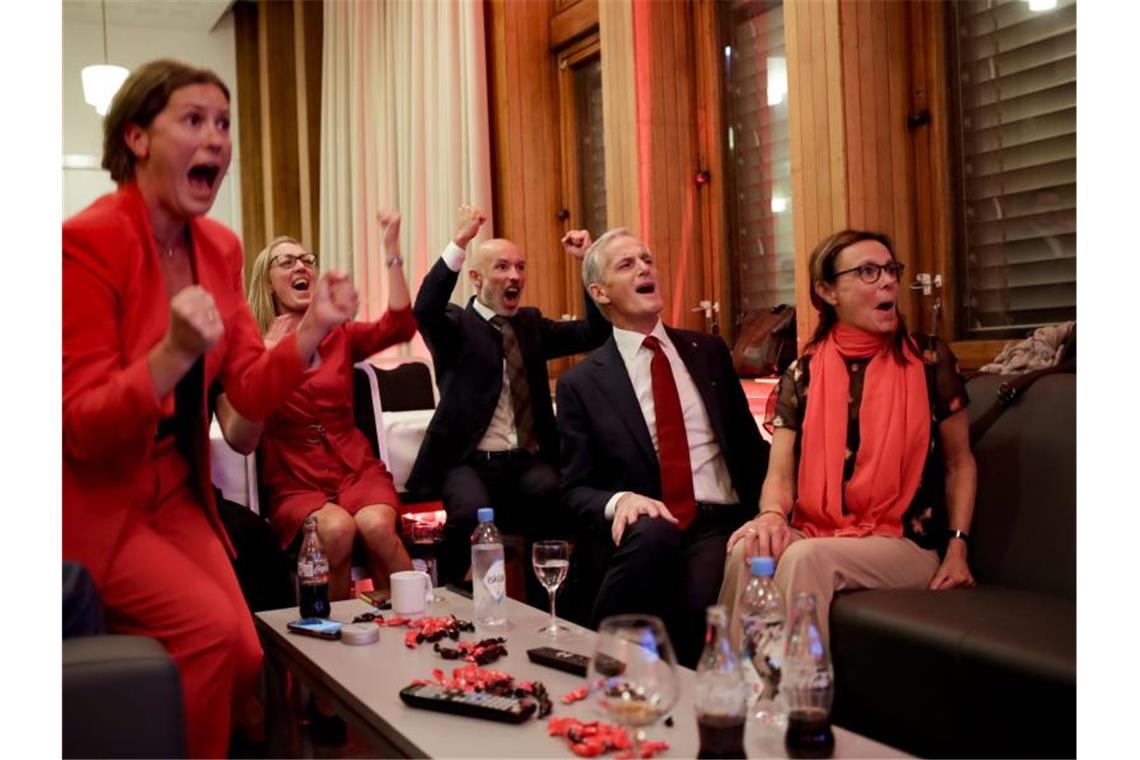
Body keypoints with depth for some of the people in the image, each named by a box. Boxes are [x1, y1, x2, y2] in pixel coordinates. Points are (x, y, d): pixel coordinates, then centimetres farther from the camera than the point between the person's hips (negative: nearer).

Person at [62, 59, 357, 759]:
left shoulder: (219, 248, 2)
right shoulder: (88, 241, -19)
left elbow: (251, 394, 2)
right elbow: (82, 427, -22)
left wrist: (315, 327, -13)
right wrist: (174, 354, -37)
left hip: (175, 491, 6)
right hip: (92, 498, -6)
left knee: (246, 656, -3)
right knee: (212, 629, -19)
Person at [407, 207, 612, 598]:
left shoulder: (531, 323, 19)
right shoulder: (456, 325, 5)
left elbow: (595, 333, 10)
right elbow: (424, 309, -18)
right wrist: (459, 241, -28)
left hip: (529, 461, 3)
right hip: (470, 462, -3)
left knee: (551, 495, -30)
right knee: (473, 511, -33)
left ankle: (544, 603, -12)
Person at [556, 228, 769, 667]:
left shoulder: (709, 352, 15)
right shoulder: (581, 383, 6)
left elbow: (749, 443, 19)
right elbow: (575, 489, 4)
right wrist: (618, 500, -20)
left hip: (721, 523, 1)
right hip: (641, 530, -1)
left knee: (698, 601, -33)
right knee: (651, 533, -37)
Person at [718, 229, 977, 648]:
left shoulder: (929, 360, 3)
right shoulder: (802, 376, 6)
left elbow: (959, 462, 9)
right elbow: (780, 474, 3)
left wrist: (957, 548, -3)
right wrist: (772, 515, -21)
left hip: (906, 545, -2)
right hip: (816, 535, 2)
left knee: (808, 558, -33)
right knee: (749, 551, -31)